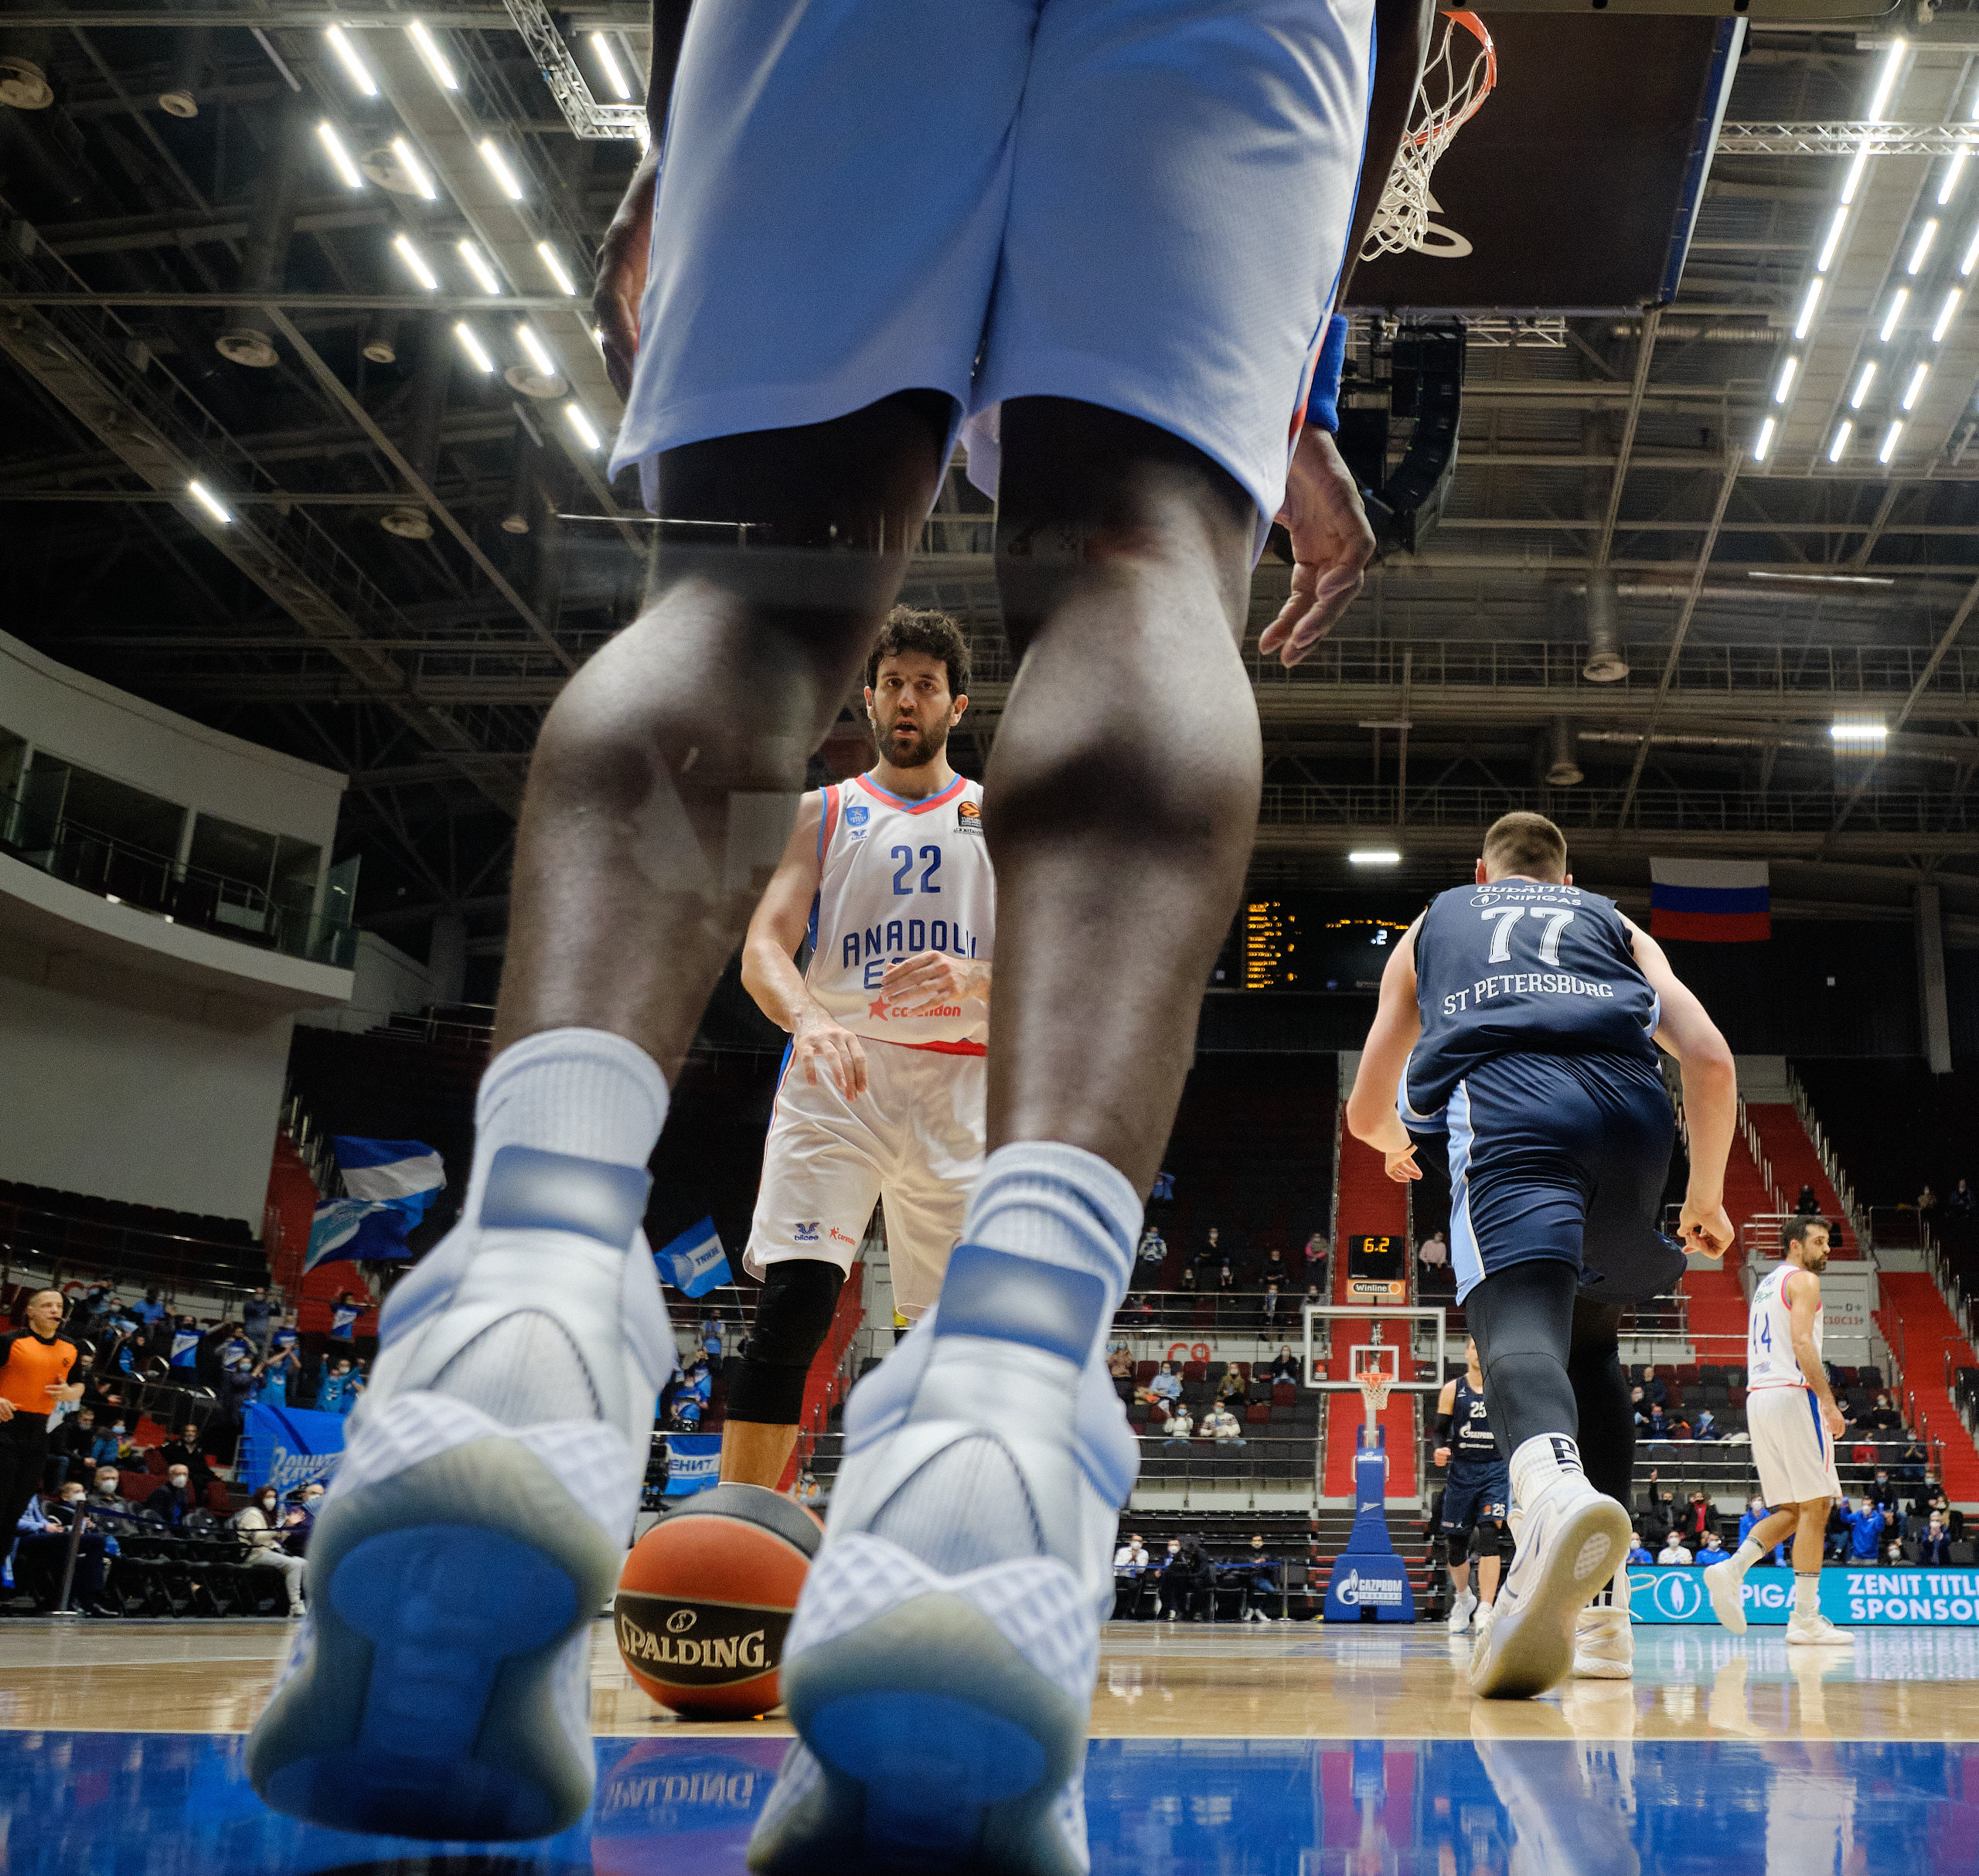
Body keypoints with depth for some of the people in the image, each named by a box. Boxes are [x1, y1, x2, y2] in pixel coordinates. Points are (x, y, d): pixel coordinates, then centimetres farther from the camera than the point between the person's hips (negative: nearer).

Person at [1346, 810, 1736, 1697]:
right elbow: (1711, 1061, 19)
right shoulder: (1616, 924, 36)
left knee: (1521, 1324, -22)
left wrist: (1394, 1147, 61)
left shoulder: (1431, 924, 36)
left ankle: (1559, 1490, -58)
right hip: (1629, 1102, 3)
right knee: (1591, 1340, 23)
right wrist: (1706, 1194, 35)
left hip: (1503, 1099, -2)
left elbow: (1366, 1112, 37)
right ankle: (1601, 1613, 18)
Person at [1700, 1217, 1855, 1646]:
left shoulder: (1766, 1284, 24)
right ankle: (1805, 1619, -7)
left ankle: (1732, 1570, -6)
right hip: (1792, 1393, -9)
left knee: (1792, 1510, 12)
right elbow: (1802, 1342, -17)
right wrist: (1828, 1400, -20)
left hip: (1757, 1397, 9)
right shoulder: (1803, 1280, -3)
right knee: (1814, 1507, -5)